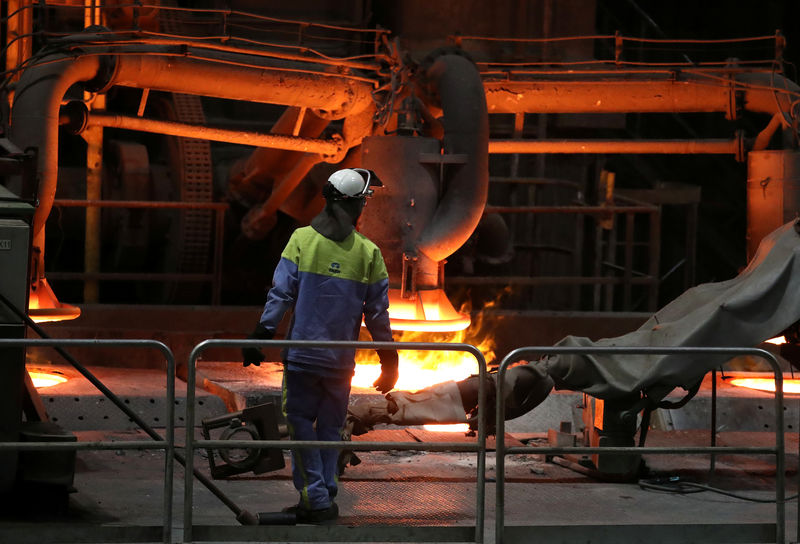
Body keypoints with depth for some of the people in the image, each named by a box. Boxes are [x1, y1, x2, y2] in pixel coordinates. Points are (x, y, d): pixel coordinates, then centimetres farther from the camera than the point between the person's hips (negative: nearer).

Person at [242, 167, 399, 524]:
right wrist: (389, 360, 13)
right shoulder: (368, 253, 1)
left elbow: (281, 293, -7)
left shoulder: (302, 239, -4)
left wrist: (261, 335, -2)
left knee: (300, 421, 4)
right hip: (341, 359, 2)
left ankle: (316, 499, -4)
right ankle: (324, 499, 13)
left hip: (302, 353, -2)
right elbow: (377, 313, 4)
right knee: (330, 427, 13)